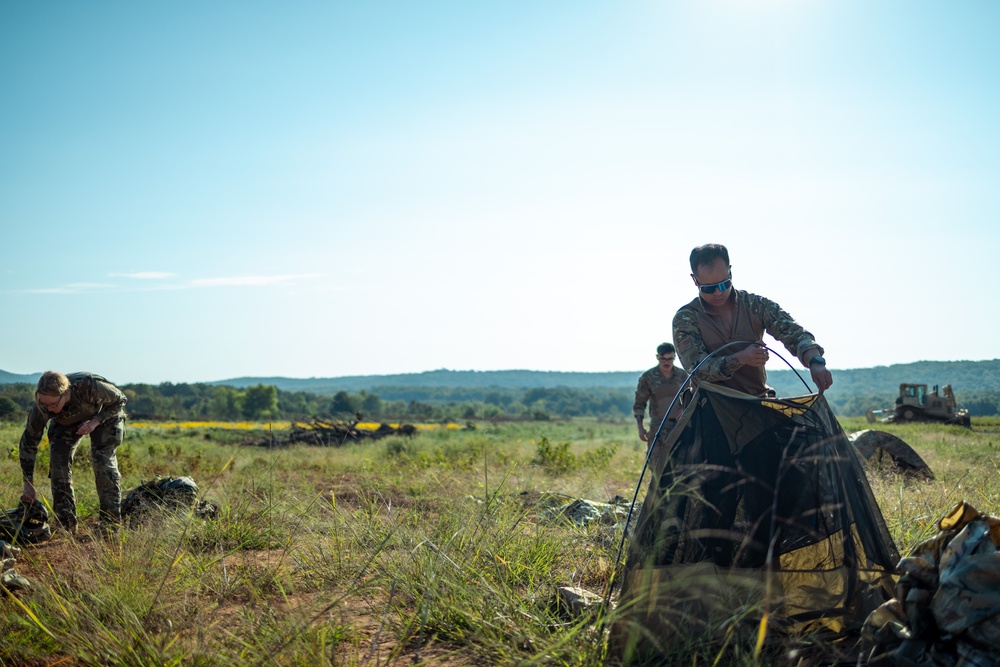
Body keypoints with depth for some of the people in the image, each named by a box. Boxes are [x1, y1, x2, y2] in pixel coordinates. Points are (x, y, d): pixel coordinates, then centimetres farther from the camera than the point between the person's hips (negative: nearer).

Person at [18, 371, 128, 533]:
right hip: (67, 422, 3)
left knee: (103, 461, -19)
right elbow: (28, 442, -22)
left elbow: (120, 400, -22)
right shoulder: (42, 406, -33)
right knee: (58, 461, -15)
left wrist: (95, 421, -35)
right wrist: (28, 484, -22)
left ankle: (111, 525, -12)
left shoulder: (91, 387, -42)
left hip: (104, 415, -3)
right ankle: (66, 526, -4)